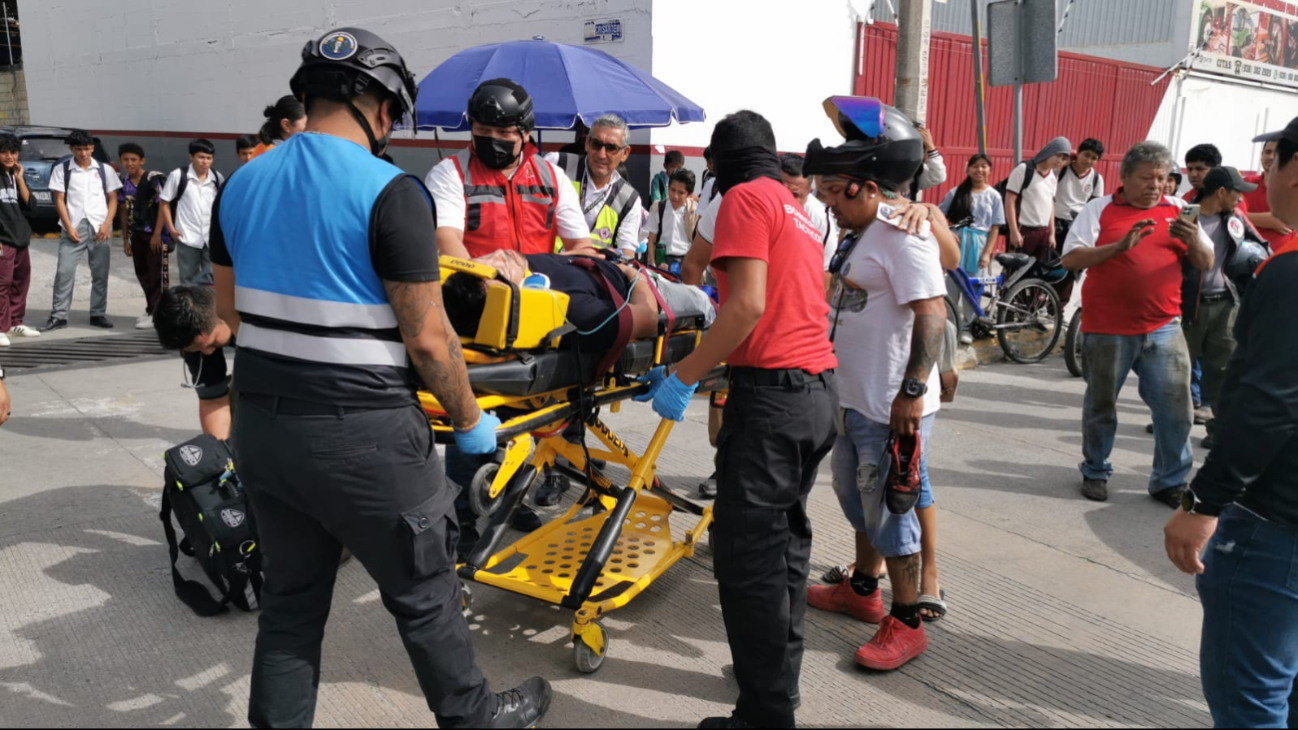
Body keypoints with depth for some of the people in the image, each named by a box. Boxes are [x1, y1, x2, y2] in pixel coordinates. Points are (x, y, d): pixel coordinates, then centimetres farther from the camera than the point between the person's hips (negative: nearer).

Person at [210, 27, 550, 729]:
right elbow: (427, 338, -16)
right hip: (362, 435, -6)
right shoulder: (389, 191, -15)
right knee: (423, 594, 12)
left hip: (261, 425, 6)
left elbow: (228, 307, 16)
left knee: (290, 600, 18)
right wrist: (470, 420, -2)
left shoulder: (241, 185, 6)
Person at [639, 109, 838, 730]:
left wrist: (682, 378, -12)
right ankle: (782, 673, 30)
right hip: (820, 389, 10)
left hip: (772, 393, -10)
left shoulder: (744, 199, -4)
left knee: (746, 553, -5)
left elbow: (748, 306, -16)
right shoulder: (797, 208, 21)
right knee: (785, 535, 18)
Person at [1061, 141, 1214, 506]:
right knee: (1101, 405, 10)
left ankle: (1171, 481, 16)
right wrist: (1119, 246, -23)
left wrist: (1194, 241, -15)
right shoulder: (1099, 209, 0)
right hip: (1107, 329, -2)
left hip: (1163, 328, 3)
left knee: (1176, 406, 2)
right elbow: (1071, 259, -10)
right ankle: (1095, 472, 27)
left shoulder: (1178, 210, 8)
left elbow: (1206, 264, 6)